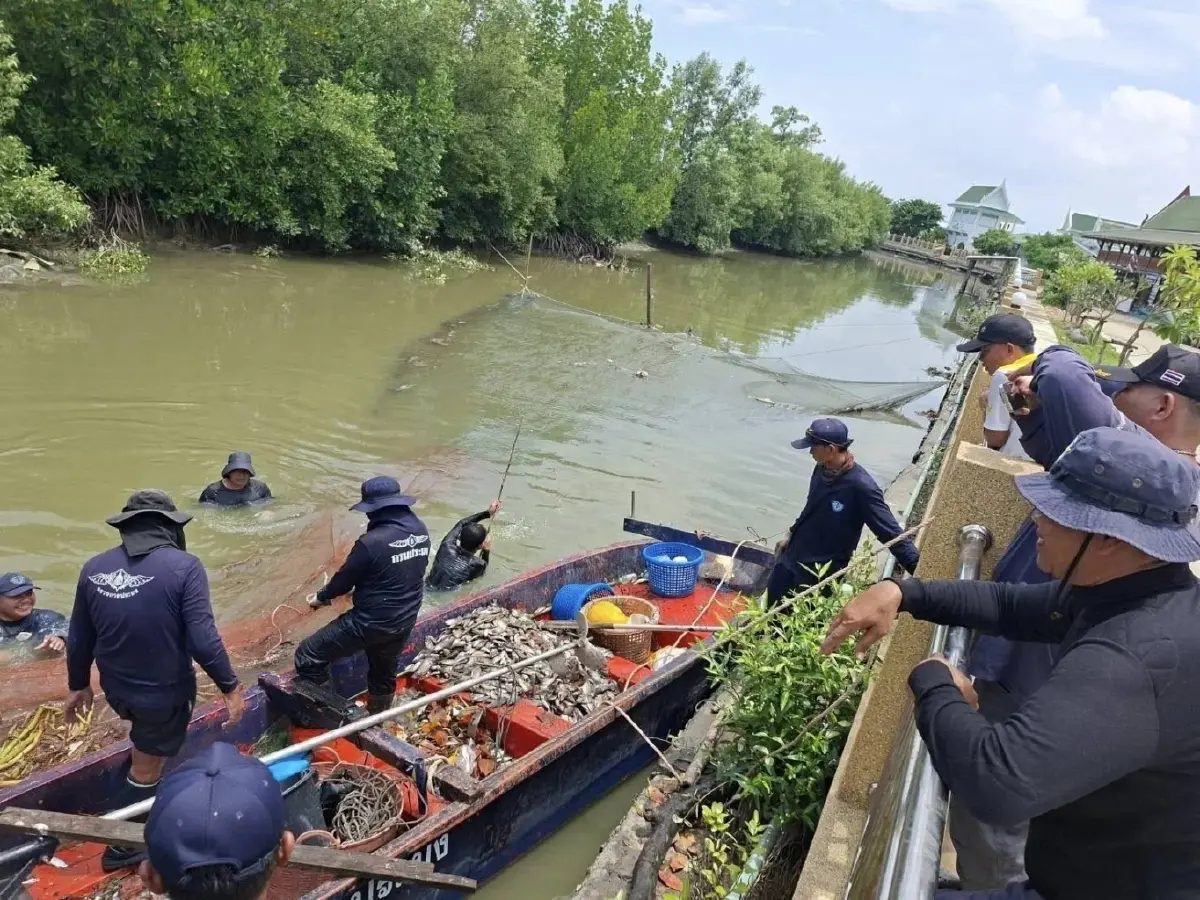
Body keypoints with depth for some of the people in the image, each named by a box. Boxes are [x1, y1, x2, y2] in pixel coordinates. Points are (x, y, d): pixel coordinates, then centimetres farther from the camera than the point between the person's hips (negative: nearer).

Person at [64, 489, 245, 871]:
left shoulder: (94, 568, -6)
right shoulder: (183, 566, -22)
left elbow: (79, 640, 3)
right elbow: (202, 640, -25)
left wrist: (78, 685, 20)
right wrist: (230, 686, -12)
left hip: (116, 690, 5)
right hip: (166, 692, -5)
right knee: (146, 767, 16)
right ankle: (124, 845, 32)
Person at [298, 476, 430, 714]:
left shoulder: (372, 542, -25)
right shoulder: (421, 531, -3)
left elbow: (345, 579, -11)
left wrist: (322, 597, 11)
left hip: (370, 623, -7)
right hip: (404, 622, 8)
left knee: (308, 657, 4)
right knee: (384, 675, 27)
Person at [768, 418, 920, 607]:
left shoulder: (861, 487, -27)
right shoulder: (822, 469, -4)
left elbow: (892, 533, -24)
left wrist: (920, 571, -28)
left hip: (821, 574, -7)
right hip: (790, 560, 7)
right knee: (771, 608, 20)